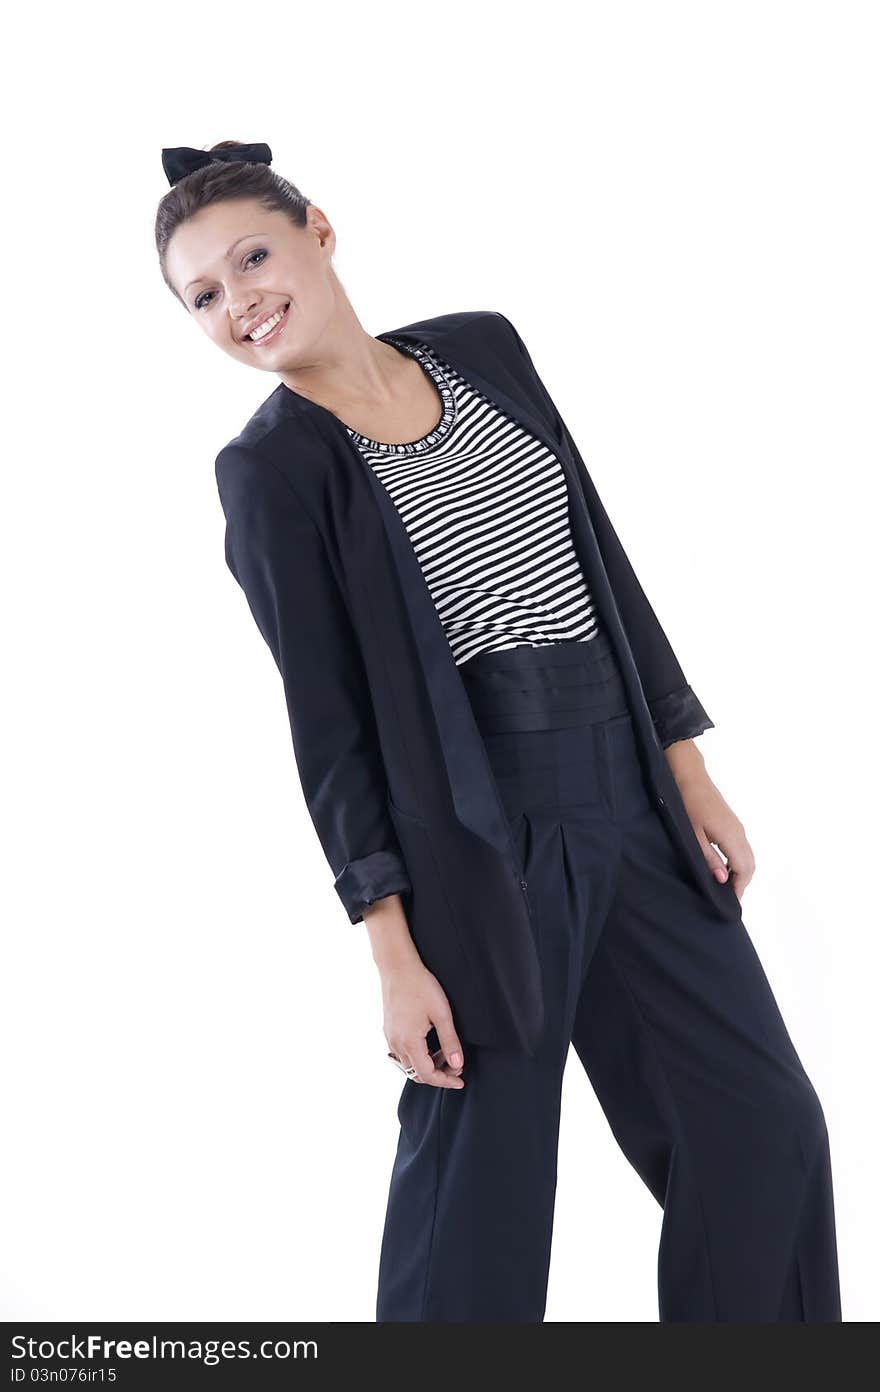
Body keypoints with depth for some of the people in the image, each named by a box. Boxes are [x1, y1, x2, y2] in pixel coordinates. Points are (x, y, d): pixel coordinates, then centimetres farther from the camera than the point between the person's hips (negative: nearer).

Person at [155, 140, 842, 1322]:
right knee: (482, 1183, 4)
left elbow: (606, 566, 11)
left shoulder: (483, 346, 6)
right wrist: (394, 950, -11)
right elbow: (330, 725, -8)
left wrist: (690, 772, 10)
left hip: (631, 797, 6)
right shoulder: (270, 469, -8)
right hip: (482, 837, -5)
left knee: (767, 1127, 11)